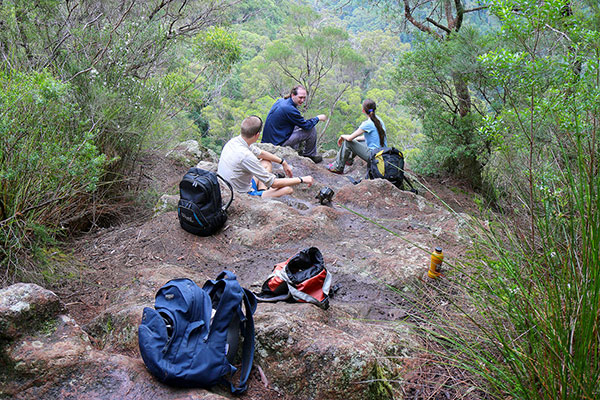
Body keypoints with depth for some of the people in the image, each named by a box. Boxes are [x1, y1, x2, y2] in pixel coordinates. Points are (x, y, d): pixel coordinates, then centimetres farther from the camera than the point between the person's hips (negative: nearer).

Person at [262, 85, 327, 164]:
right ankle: (310, 155, 14)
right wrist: (318, 118, 4)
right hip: (279, 143, -10)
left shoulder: (280, 101, 5)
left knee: (298, 126, 29)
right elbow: (306, 125, -13)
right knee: (312, 129, -6)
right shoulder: (290, 109, -23)